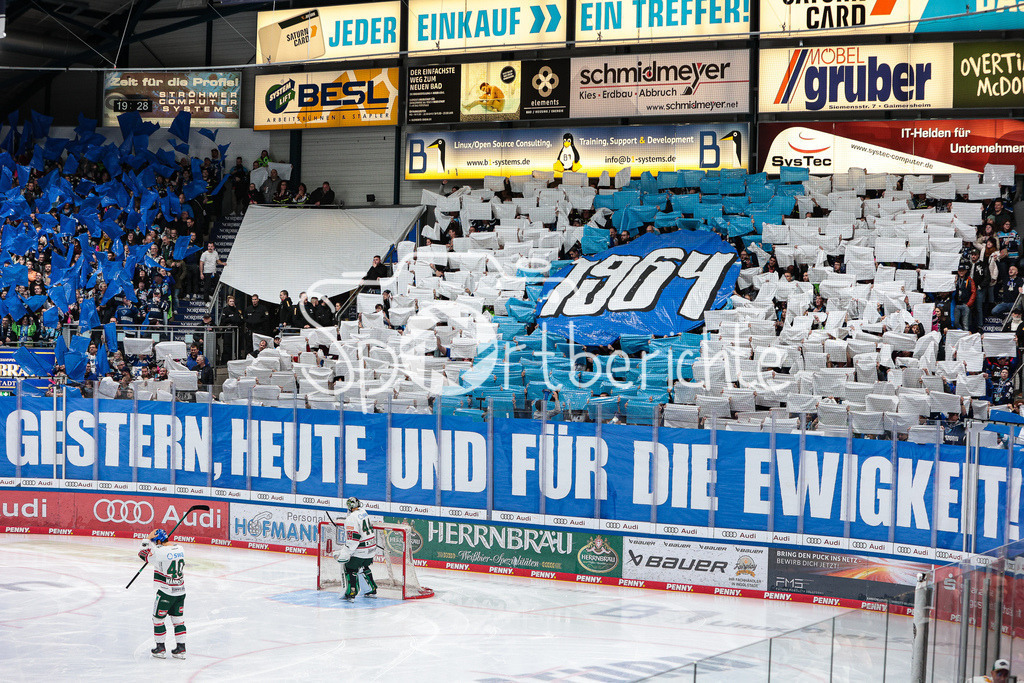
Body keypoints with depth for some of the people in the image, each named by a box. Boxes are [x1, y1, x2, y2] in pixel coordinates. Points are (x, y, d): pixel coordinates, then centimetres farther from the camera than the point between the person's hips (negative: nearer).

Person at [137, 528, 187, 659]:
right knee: (178, 619, 14)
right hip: (180, 591, 6)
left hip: (166, 592, -6)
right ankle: (180, 648, 14)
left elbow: (143, 554, -9)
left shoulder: (160, 552, -19)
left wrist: (148, 539, -2)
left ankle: (160, 648, 14)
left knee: (158, 618, 10)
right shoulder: (179, 549, 3)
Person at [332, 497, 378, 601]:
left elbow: (353, 539, -24)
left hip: (360, 551, -9)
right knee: (365, 568, 26)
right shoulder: (364, 513, 8)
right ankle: (372, 591, 30)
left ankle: (351, 594, -3)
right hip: (371, 549, 9)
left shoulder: (351, 519, -18)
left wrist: (344, 554, -22)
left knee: (350, 569, 1)